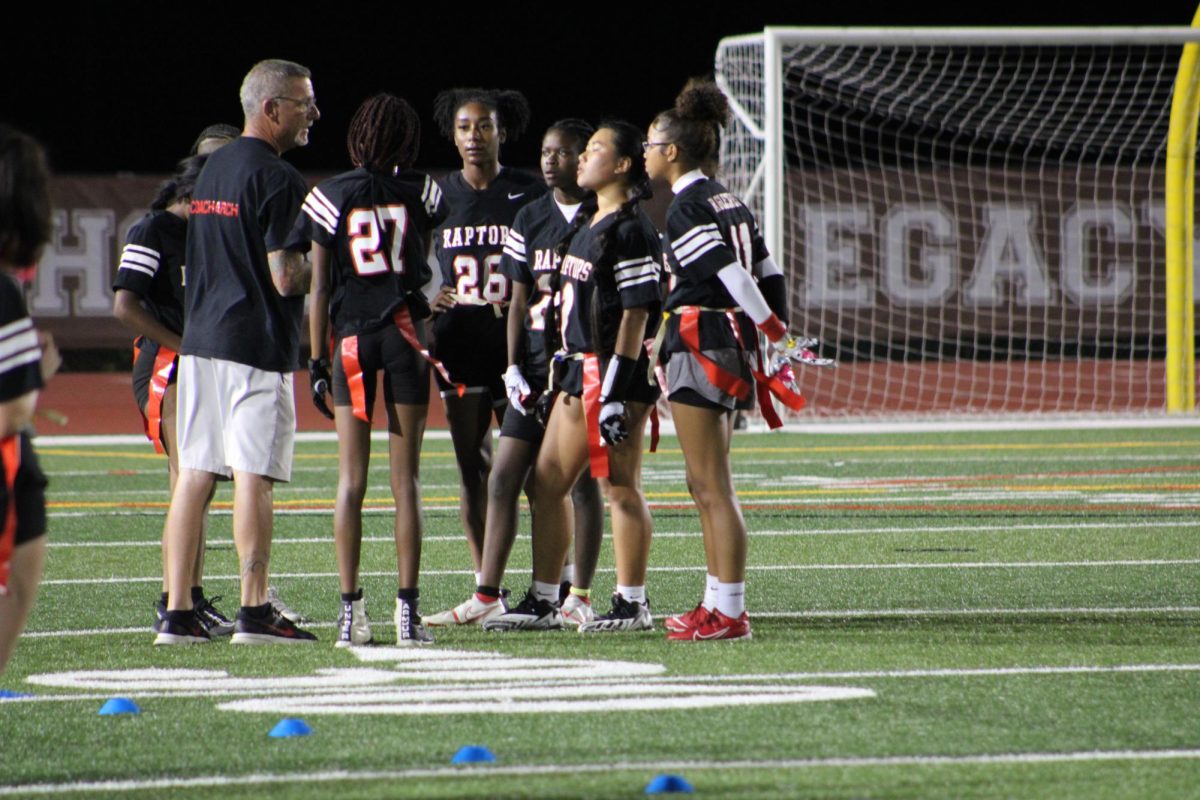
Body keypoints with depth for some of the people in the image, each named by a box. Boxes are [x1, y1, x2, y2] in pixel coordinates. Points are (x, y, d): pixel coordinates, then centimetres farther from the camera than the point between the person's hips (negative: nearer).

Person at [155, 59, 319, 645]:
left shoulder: (211, 169, 16)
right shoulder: (276, 179, -11)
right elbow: (286, 278, -17)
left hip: (200, 341, 8)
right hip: (257, 345, -8)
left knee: (195, 475, 6)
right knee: (254, 475, -6)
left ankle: (177, 614, 6)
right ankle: (253, 612, -6)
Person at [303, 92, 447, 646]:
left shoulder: (330, 197, 0)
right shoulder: (419, 194, 3)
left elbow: (320, 289, 0)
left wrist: (317, 360, 4)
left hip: (352, 337, 0)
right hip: (406, 333, 0)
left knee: (351, 480, 2)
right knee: (406, 478, 2)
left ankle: (350, 609, -2)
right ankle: (408, 608, -2)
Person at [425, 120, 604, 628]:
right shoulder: (530, 219, 11)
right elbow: (519, 302, 12)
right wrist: (513, 368, 1)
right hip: (536, 368, 4)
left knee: (584, 481, 1)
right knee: (504, 478, 0)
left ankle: (578, 596, 9)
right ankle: (487, 596, 3)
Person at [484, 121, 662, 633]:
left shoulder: (630, 230, -12)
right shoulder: (586, 222, 17)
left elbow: (637, 312, -17)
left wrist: (615, 390, -20)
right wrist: (565, 361, 21)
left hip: (615, 368, -10)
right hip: (580, 367, 10)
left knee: (620, 487, -4)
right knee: (547, 482, 10)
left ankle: (632, 604, 2)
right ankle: (543, 602, 15)